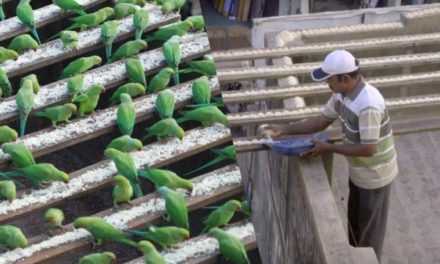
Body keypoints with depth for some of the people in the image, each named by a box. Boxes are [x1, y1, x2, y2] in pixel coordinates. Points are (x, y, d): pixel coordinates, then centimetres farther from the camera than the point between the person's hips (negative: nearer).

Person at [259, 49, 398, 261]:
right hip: (358, 171, 9)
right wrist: (284, 129, -4)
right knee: (355, 223, 26)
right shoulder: (341, 94, -7)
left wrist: (329, 148, -24)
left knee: (369, 231, 12)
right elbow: (320, 122, 5)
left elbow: (368, 149, -32)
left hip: (374, 175, -9)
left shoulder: (368, 105, -35)